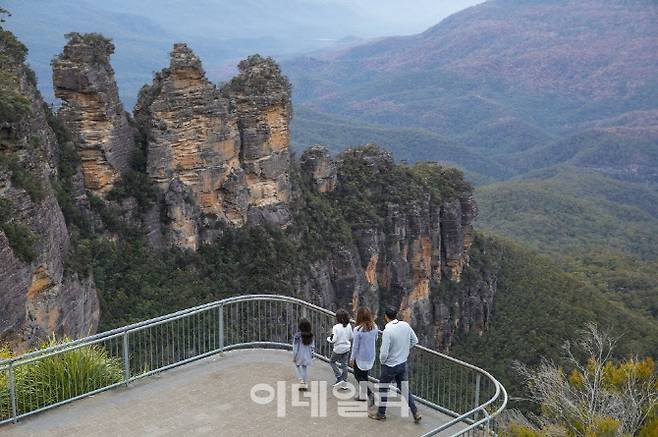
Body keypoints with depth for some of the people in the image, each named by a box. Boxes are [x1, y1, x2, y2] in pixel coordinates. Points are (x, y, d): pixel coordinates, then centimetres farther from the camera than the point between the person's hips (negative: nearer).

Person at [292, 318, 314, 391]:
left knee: (297, 366, 22)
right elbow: (312, 346, 1)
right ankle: (306, 384, 23)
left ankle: (301, 380, 8)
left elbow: (295, 347, -16)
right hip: (307, 356, 4)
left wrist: (294, 357, -5)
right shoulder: (310, 335, -7)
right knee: (305, 368, 19)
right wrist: (311, 356, 13)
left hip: (299, 355, -3)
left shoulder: (297, 335, -20)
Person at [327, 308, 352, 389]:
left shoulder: (336, 327, -21)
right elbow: (351, 337, 5)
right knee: (344, 364, 15)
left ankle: (339, 378, 9)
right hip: (347, 348, 5)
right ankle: (344, 383, 20)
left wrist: (328, 338, 0)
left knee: (332, 361, 18)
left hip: (338, 349, -5)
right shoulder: (349, 326, -5)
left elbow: (333, 340, -21)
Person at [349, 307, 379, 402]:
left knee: (358, 376, 13)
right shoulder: (374, 327, -9)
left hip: (360, 357, -5)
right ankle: (362, 393, 29)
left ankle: (369, 393, 3)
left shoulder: (358, 330, -24)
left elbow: (355, 345, -15)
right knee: (364, 375, 21)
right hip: (371, 356, 5)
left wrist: (352, 358, -4)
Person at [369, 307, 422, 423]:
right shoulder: (405, 325, -8)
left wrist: (382, 361, -5)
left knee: (383, 389, 14)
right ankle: (415, 413, 18)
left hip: (390, 366, -6)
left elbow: (384, 353, -25)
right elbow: (414, 341, 6)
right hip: (403, 363, 6)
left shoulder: (387, 331, -27)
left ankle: (381, 414, 28)